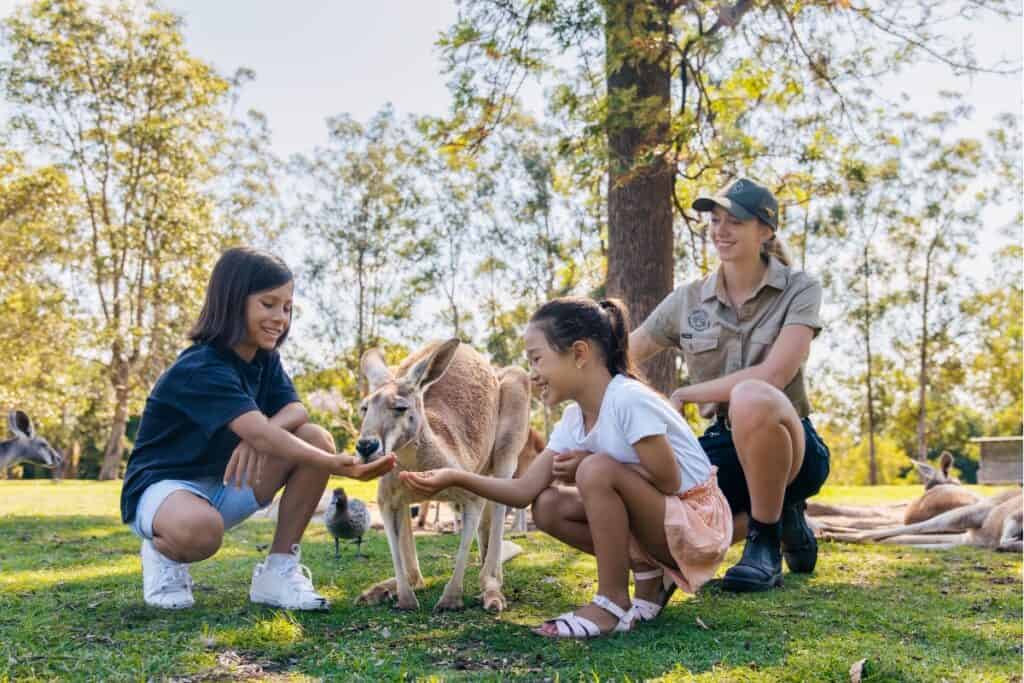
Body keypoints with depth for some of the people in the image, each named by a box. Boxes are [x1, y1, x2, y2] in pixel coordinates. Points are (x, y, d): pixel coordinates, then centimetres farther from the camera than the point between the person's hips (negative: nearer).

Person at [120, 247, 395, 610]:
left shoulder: (264, 359, 1)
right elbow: (259, 435, -39)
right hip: (162, 485, -7)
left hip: (224, 486, 8)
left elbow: (295, 410, -13)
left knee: (316, 438, -15)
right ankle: (162, 551, -4)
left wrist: (259, 433, -36)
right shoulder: (202, 369, -26)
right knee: (200, 529, -44)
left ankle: (279, 570, -8)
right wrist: (341, 466, -48)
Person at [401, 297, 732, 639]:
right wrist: (456, 477, -13)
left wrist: (587, 465, -16)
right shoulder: (574, 419, 1)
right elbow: (524, 490, -2)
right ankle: (648, 579, 5)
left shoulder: (629, 399, -24)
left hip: (701, 523, -8)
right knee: (548, 506, -3)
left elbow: (669, 482, -21)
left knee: (597, 470, -28)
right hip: (658, 525, 8)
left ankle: (613, 603, -13)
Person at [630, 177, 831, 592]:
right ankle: (782, 520, 4)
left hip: (787, 447, -4)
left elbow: (773, 376, -20)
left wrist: (682, 395, -18)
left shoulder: (799, 290, -5)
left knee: (750, 397, -40)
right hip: (721, 448, 5)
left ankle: (767, 539, -14)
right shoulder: (688, 301, 5)